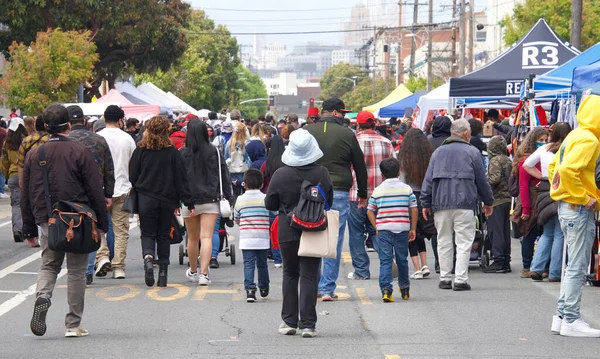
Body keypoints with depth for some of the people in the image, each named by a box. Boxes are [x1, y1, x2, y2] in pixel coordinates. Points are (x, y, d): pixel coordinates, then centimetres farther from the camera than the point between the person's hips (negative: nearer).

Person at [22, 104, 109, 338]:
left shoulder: (34, 154, 4)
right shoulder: (80, 152, -7)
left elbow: (26, 194, 8)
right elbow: (95, 190, -7)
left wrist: (29, 227, 16)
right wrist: (101, 223, 1)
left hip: (47, 221, 3)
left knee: (49, 265, 16)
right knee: (76, 271, 6)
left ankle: (42, 297, -15)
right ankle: (73, 325, 9)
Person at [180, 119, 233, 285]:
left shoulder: (183, 153, -5)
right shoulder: (214, 152, -2)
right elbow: (224, 176, 1)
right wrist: (229, 198, 8)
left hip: (189, 200, 0)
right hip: (211, 200, 0)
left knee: (192, 238, 15)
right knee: (206, 237, -6)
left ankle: (193, 271, 32)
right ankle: (203, 274, -17)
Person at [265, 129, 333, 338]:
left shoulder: (280, 175, -11)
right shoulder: (322, 174, -9)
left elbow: (269, 204, -1)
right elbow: (329, 202, 3)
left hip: (288, 231, 0)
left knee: (290, 274, 15)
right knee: (309, 276, 2)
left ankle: (289, 322, 15)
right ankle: (307, 324, -2)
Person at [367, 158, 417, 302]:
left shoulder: (377, 190, 5)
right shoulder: (407, 189, 4)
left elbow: (370, 211, 4)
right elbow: (414, 210, 2)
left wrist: (376, 227, 11)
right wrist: (413, 229, 8)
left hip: (384, 230, -1)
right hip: (402, 229, 1)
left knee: (385, 260, -2)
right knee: (402, 260, 14)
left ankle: (386, 288, -17)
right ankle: (404, 288, 26)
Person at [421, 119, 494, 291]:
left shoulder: (438, 151, 12)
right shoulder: (472, 152, 3)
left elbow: (428, 179, 10)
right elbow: (481, 179, 7)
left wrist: (426, 203, 13)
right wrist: (488, 201, 18)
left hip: (441, 204, 3)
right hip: (464, 203, -3)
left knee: (444, 241, 10)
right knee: (464, 242, -2)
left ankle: (445, 278, 12)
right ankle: (460, 280, -8)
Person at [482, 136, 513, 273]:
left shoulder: (496, 160, -11)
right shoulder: (508, 161, 13)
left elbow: (495, 178, -22)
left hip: (496, 199, -8)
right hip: (507, 199, 8)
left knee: (495, 231, -5)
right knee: (505, 230, 11)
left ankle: (498, 261, -8)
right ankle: (506, 261, 15)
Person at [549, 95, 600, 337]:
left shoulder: (576, 136, 14)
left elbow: (554, 166, 22)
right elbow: (568, 169, -29)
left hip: (568, 206, 10)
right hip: (579, 209, -10)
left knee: (574, 266, 15)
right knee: (578, 268, -4)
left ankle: (562, 317, 19)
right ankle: (571, 320, 0)